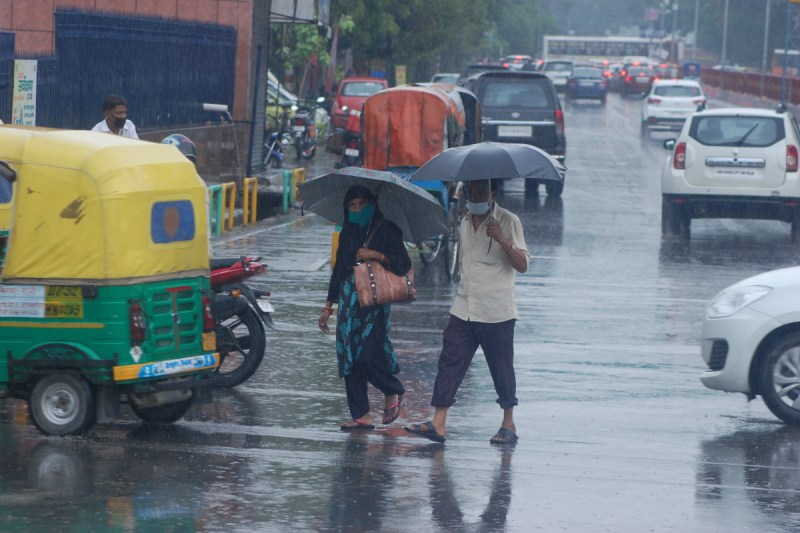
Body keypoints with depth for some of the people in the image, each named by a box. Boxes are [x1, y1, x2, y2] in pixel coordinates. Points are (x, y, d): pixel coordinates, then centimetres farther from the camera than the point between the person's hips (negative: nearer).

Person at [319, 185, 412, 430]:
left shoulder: (387, 230, -1)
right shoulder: (348, 233, 15)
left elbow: (404, 265, -6)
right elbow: (338, 270, 20)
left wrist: (375, 255, -16)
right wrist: (328, 306, 19)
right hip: (349, 302, 6)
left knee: (369, 356, -14)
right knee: (349, 357, 0)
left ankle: (393, 392, 16)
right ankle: (361, 416, 5)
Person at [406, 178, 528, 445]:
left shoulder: (507, 222, -6)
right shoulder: (465, 223, 13)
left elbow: (522, 265, -14)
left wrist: (503, 240, -27)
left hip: (496, 312, -5)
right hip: (463, 310, 5)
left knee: (502, 369, 3)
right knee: (449, 363, -4)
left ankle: (509, 425, 15)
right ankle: (438, 424, -7)